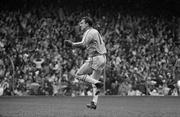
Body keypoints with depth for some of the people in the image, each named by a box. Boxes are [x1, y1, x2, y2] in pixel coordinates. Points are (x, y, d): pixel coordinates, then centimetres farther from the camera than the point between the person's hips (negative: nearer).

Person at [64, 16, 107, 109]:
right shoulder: (95, 32, 21)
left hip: (95, 58, -9)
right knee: (94, 81, 13)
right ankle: (94, 103, 6)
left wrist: (72, 44, -13)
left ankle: (97, 83, -16)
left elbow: (83, 44, -23)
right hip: (102, 59, 9)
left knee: (79, 75, -1)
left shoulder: (89, 32, -9)